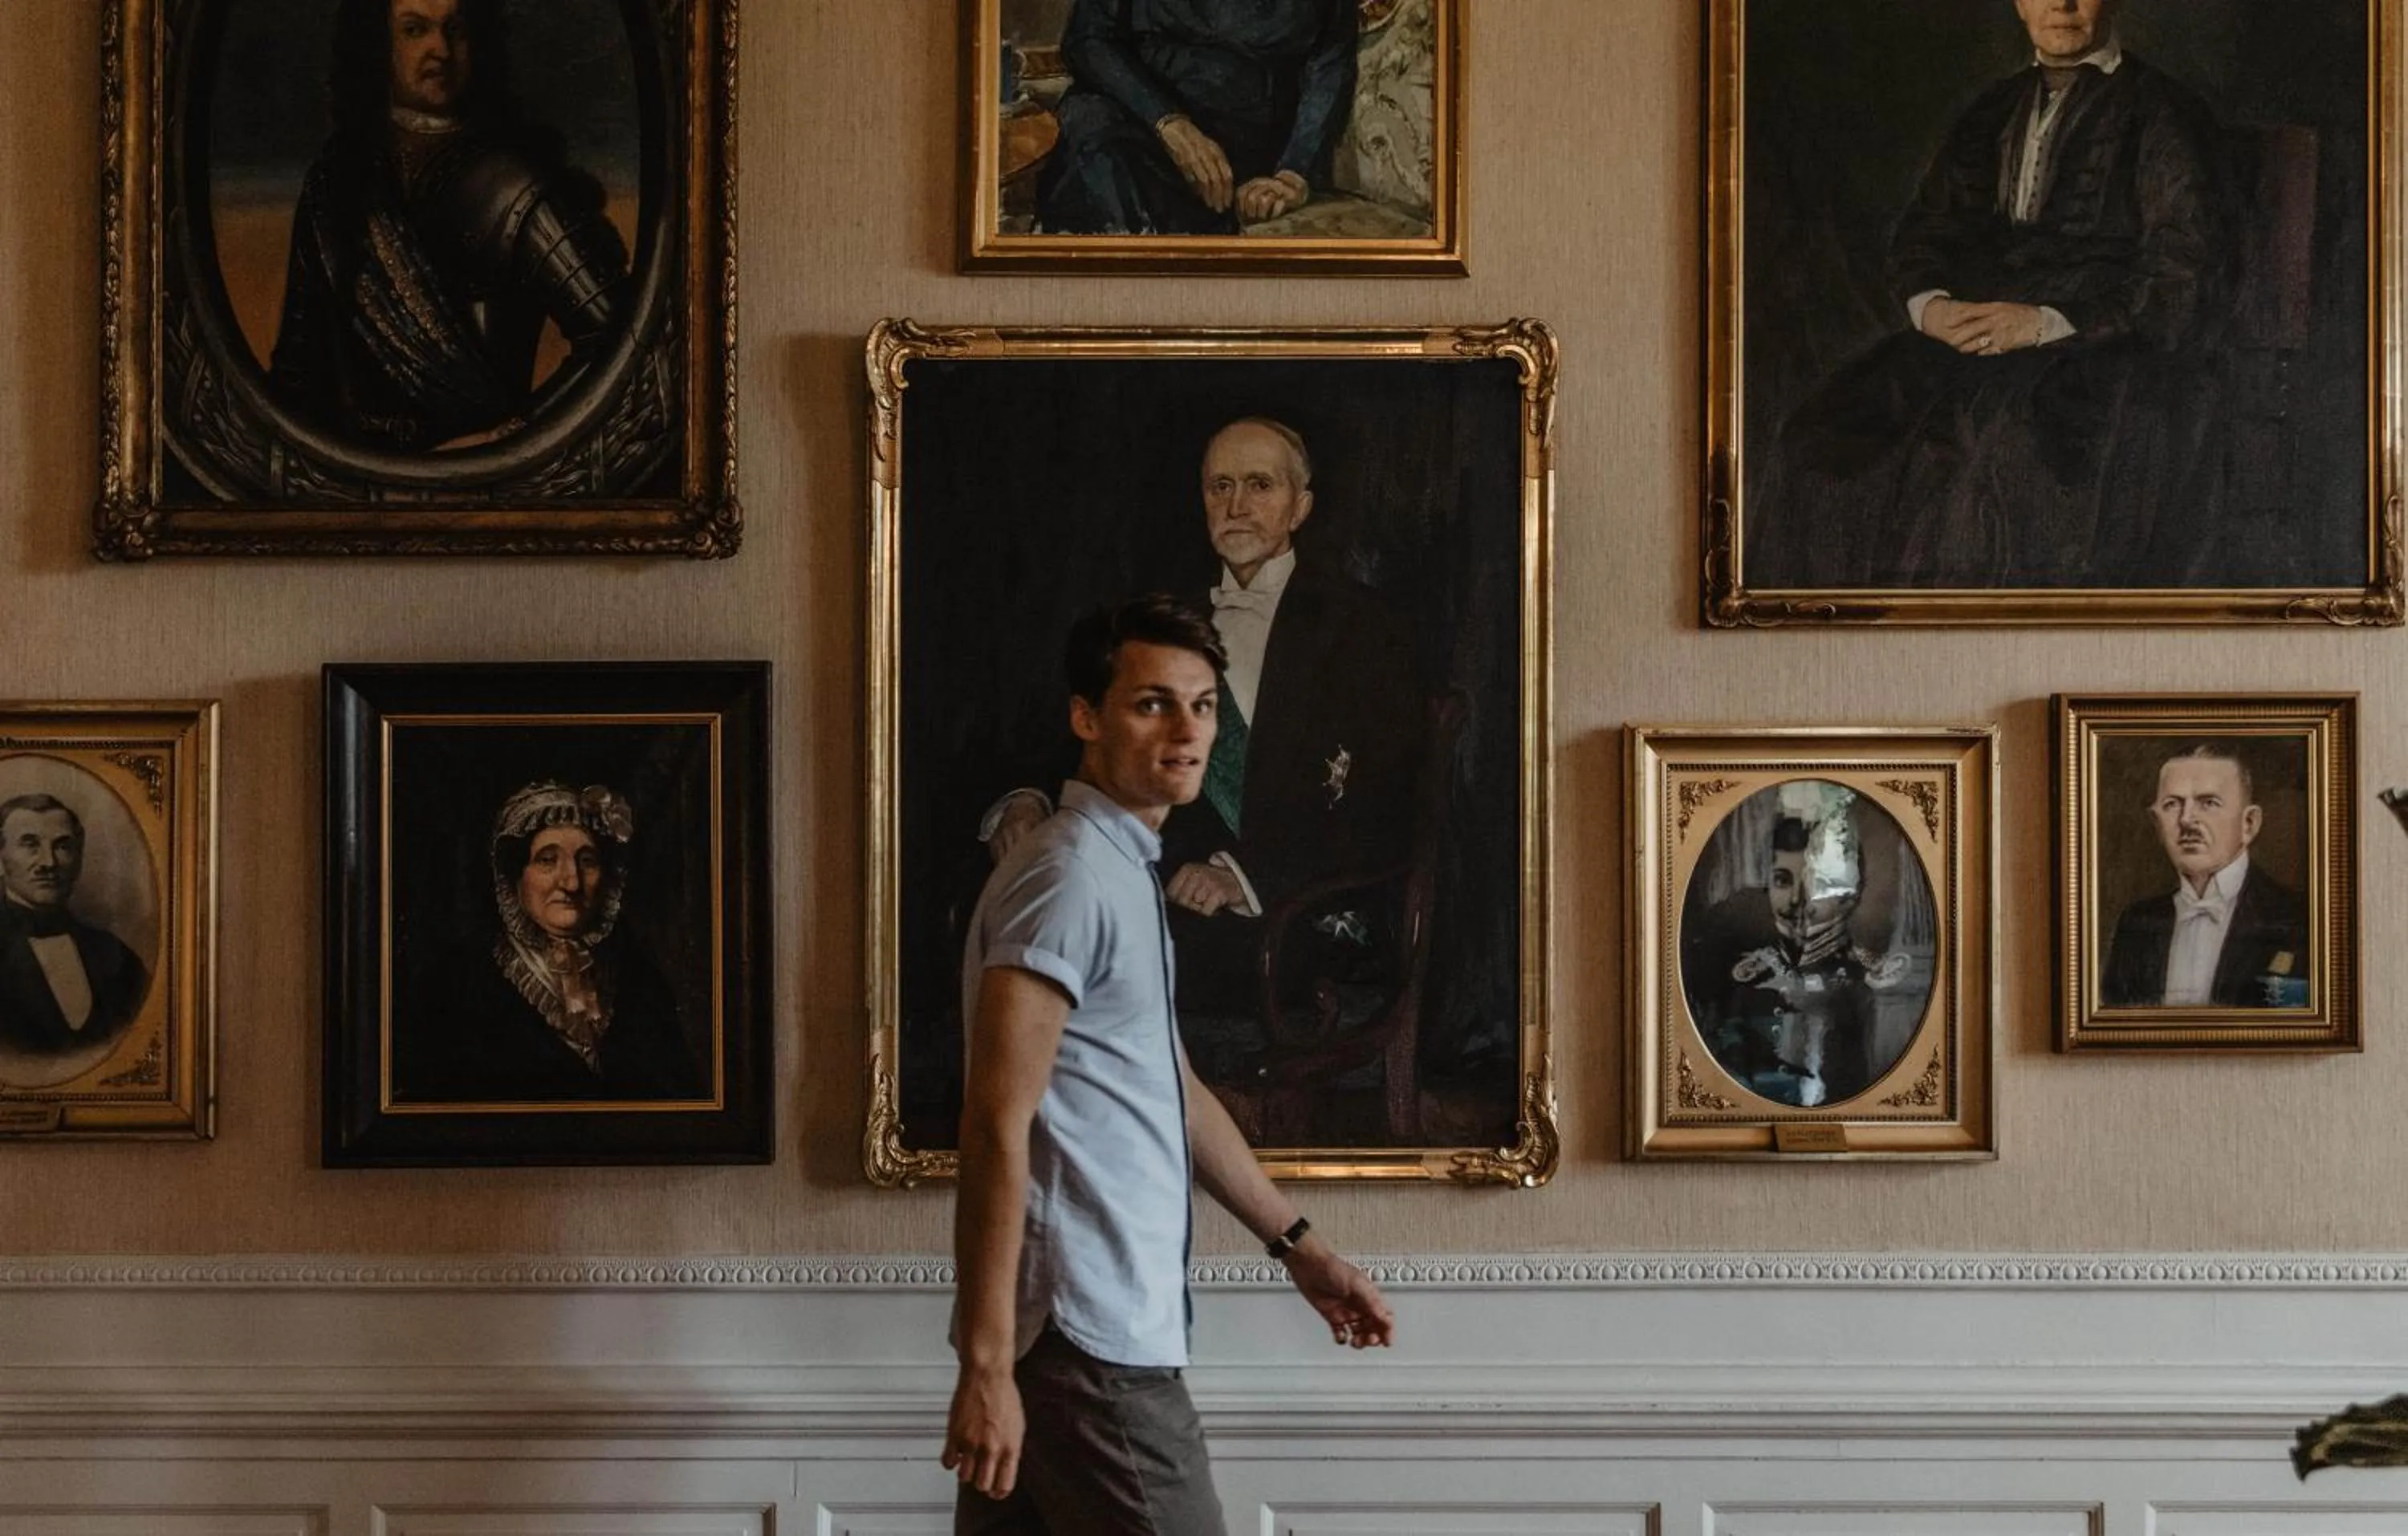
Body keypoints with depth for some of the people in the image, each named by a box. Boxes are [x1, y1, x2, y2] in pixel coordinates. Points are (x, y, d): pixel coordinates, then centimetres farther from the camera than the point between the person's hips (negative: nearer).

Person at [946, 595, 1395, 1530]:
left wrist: (1296, 1244, 29)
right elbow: (997, 1125, -20)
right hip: (1088, 1339, -10)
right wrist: (987, 1361, -24)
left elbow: (1173, 1093, 27)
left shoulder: (1121, 872, 18)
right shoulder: (1070, 873, -14)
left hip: (1082, 1326, 10)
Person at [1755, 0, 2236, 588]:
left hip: (2111, 348, -5)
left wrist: (2048, 322, -17)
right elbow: (1922, 233, 19)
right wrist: (1931, 306, -5)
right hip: (1976, 335, 5)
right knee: (1829, 439, -19)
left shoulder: (2163, 114, 3)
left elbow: (2188, 275, -6)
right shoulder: (1993, 113, 21)